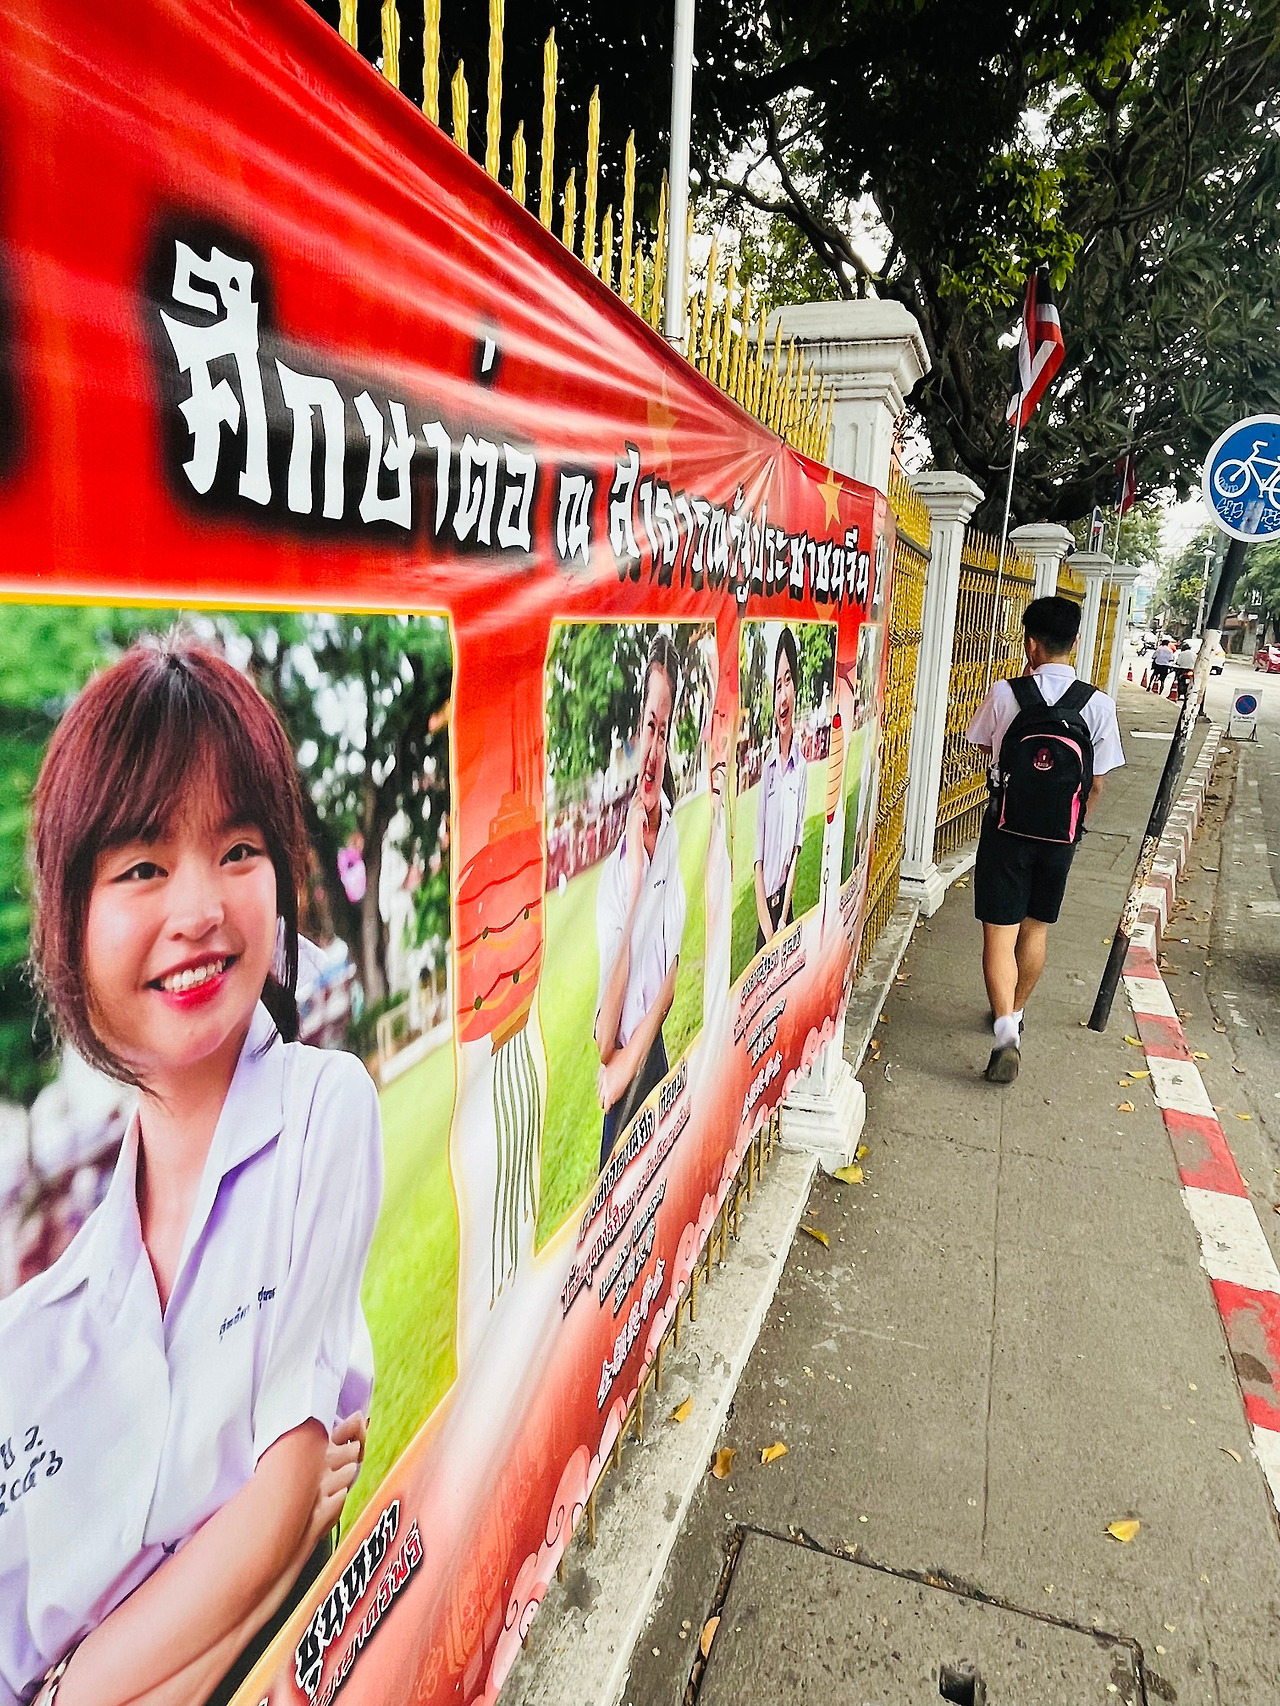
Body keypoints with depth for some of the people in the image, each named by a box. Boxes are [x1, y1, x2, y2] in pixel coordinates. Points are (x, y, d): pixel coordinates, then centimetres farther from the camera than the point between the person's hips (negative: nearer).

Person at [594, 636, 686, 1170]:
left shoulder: (673, 839, -10)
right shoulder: (613, 869, -21)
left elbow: (671, 975, -3)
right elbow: (603, 1040, -21)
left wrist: (631, 1056, -9)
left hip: (656, 1061, 3)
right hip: (615, 1085, -3)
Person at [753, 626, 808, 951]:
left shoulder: (802, 767, -7)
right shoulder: (767, 767, -2)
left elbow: (796, 848, -5)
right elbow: (758, 853, -1)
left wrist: (784, 914, -8)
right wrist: (765, 922, -7)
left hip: (785, 901, -2)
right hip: (763, 904, 2)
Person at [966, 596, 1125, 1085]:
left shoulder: (1005, 694, -12)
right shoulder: (1098, 704, -7)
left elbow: (986, 747, 8)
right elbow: (1097, 782, -1)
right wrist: (1074, 828, 15)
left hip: (1007, 827, -3)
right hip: (1060, 834, 3)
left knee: (1000, 930, 0)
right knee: (1035, 928, 19)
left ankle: (1005, 1030, -14)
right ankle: (1015, 1012, 37)